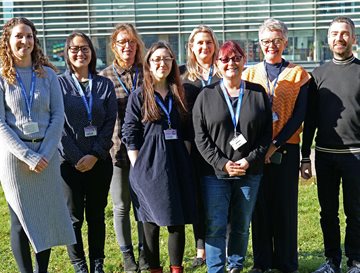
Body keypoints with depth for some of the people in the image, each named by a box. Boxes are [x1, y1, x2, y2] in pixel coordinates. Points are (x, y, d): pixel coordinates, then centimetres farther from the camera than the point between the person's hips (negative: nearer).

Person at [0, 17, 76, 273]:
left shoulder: (48, 74, 5)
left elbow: (58, 116, 2)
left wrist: (45, 153, -10)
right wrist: (28, 156, -14)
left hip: (47, 153, 2)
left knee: (48, 215, 6)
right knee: (21, 219, 3)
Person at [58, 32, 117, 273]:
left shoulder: (105, 85, 7)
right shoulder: (59, 84, 0)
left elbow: (110, 123, 1)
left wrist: (95, 155, -9)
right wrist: (76, 157, -11)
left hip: (99, 161, 2)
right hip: (70, 162, -2)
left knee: (97, 215, 9)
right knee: (74, 216, 5)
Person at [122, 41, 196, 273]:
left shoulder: (180, 94, 10)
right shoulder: (139, 96, 0)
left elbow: (187, 131, 13)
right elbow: (130, 135, -2)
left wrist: (187, 161, 7)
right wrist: (138, 167, -8)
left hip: (177, 164, 3)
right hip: (149, 165, -3)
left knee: (178, 221, 4)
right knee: (152, 221, 4)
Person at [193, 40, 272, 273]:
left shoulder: (258, 93, 6)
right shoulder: (206, 96, 3)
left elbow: (266, 133, 4)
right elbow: (201, 137, -2)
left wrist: (249, 160, -9)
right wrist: (222, 163, -12)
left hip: (250, 172, 2)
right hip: (215, 173, -1)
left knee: (242, 225, 11)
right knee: (215, 226, -2)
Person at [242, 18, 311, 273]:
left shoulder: (299, 74, 3)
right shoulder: (249, 74, 9)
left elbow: (299, 115, -4)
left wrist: (275, 144, -14)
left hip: (286, 147, -1)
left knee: (285, 204, 3)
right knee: (260, 204, 6)